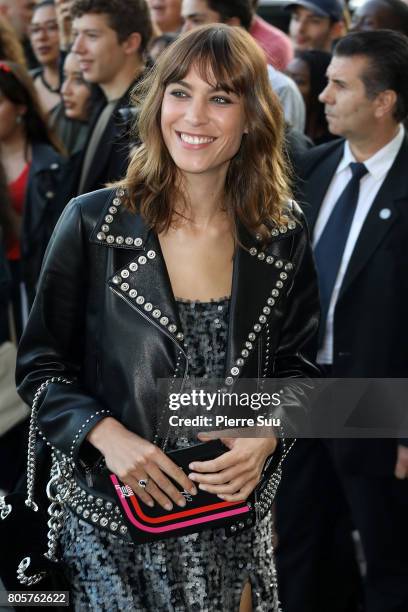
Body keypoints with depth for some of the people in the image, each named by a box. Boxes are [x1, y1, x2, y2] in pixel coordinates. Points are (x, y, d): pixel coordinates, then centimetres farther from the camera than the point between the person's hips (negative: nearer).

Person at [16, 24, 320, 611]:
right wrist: (106, 435, -19)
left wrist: (266, 436, -11)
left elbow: (297, 363, 9)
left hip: (236, 519, 2)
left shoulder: (282, 234, -1)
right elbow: (39, 364, -3)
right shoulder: (92, 223, -9)